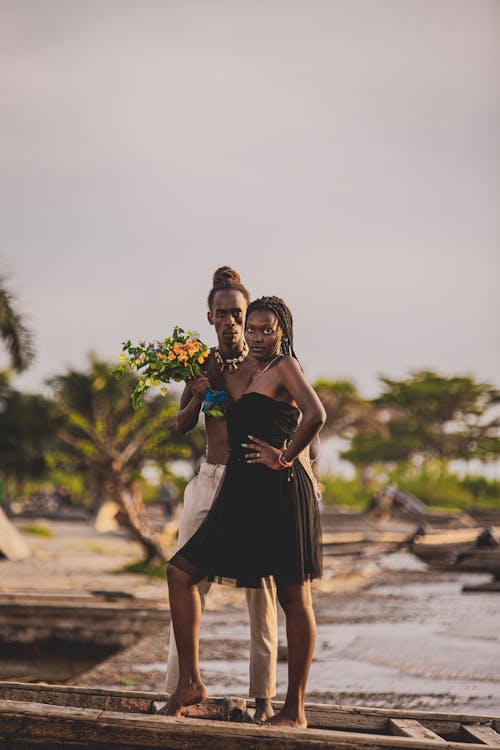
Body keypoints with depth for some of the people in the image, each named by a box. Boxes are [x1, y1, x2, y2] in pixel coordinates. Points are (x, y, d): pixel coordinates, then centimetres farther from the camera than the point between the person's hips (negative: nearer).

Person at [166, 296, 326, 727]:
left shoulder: (285, 366, -4)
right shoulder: (256, 376, 21)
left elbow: (316, 416, -19)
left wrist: (285, 458, -13)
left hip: (279, 494, -10)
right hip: (245, 496, 10)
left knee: (293, 596, -3)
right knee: (181, 572, 7)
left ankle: (295, 711, 0)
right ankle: (190, 682, 8)